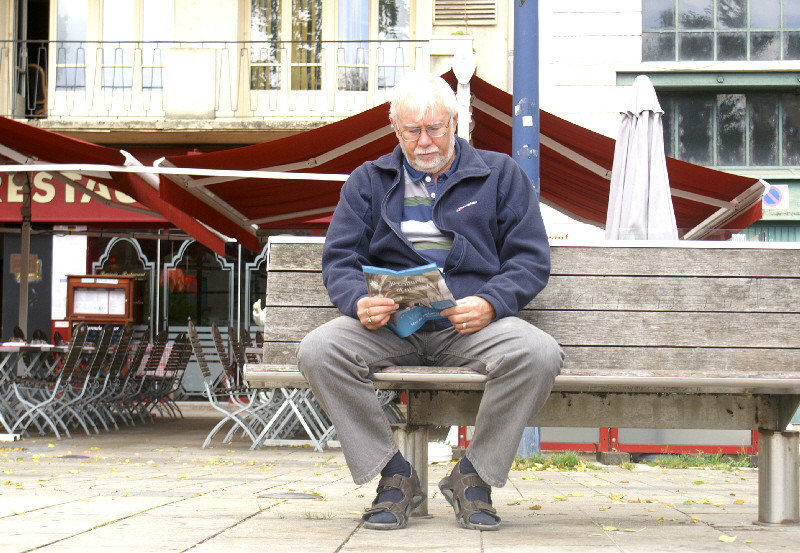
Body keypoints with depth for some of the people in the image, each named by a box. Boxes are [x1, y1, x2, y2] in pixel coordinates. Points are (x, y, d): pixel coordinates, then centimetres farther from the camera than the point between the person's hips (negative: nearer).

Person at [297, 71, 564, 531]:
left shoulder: (500, 174, 15)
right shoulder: (368, 181, 19)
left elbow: (532, 258, 7)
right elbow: (339, 258, 11)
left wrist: (490, 304, -14)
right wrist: (360, 302, -13)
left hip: (473, 324, -1)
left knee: (539, 353, -32)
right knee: (318, 351, -29)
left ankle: (474, 476, -10)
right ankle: (394, 475, -13)